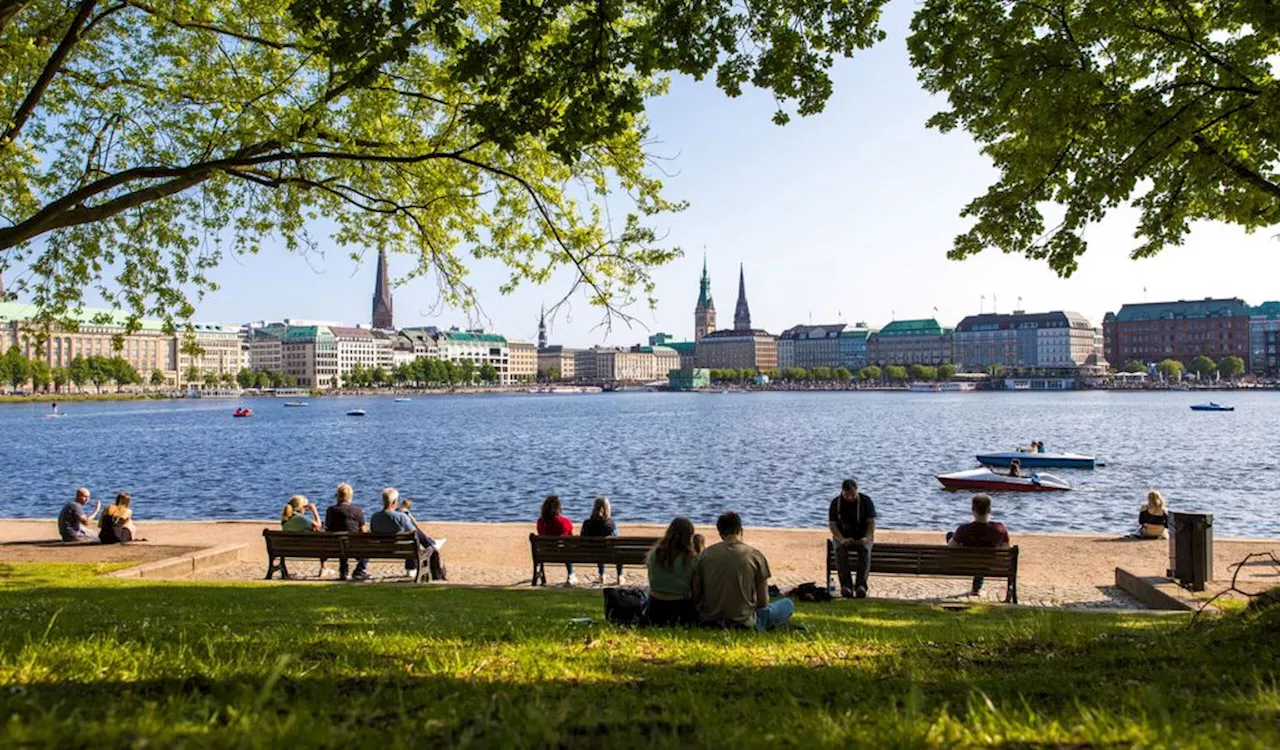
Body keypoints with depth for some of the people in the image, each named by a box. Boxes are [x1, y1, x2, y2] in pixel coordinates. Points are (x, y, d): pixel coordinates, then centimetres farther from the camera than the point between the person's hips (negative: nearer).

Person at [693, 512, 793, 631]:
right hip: (743, 620, -3)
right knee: (787, 604, 14)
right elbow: (763, 601, -2)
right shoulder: (755, 555, -6)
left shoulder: (706, 554, 1)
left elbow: (696, 596, 3)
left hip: (708, 620, 3)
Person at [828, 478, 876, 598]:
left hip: (863, 536, 0)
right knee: (840, 550, -34)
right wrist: (842, 539, -25)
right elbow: (832, 524, -8)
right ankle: (846, 585, -42)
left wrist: (867, 538, -29)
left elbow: (871, 522, -9)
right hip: (843, 536, 1)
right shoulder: (836, 503, -3)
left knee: (865, 549, -35)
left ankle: (861, 585, -43)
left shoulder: (866, 501, -5)